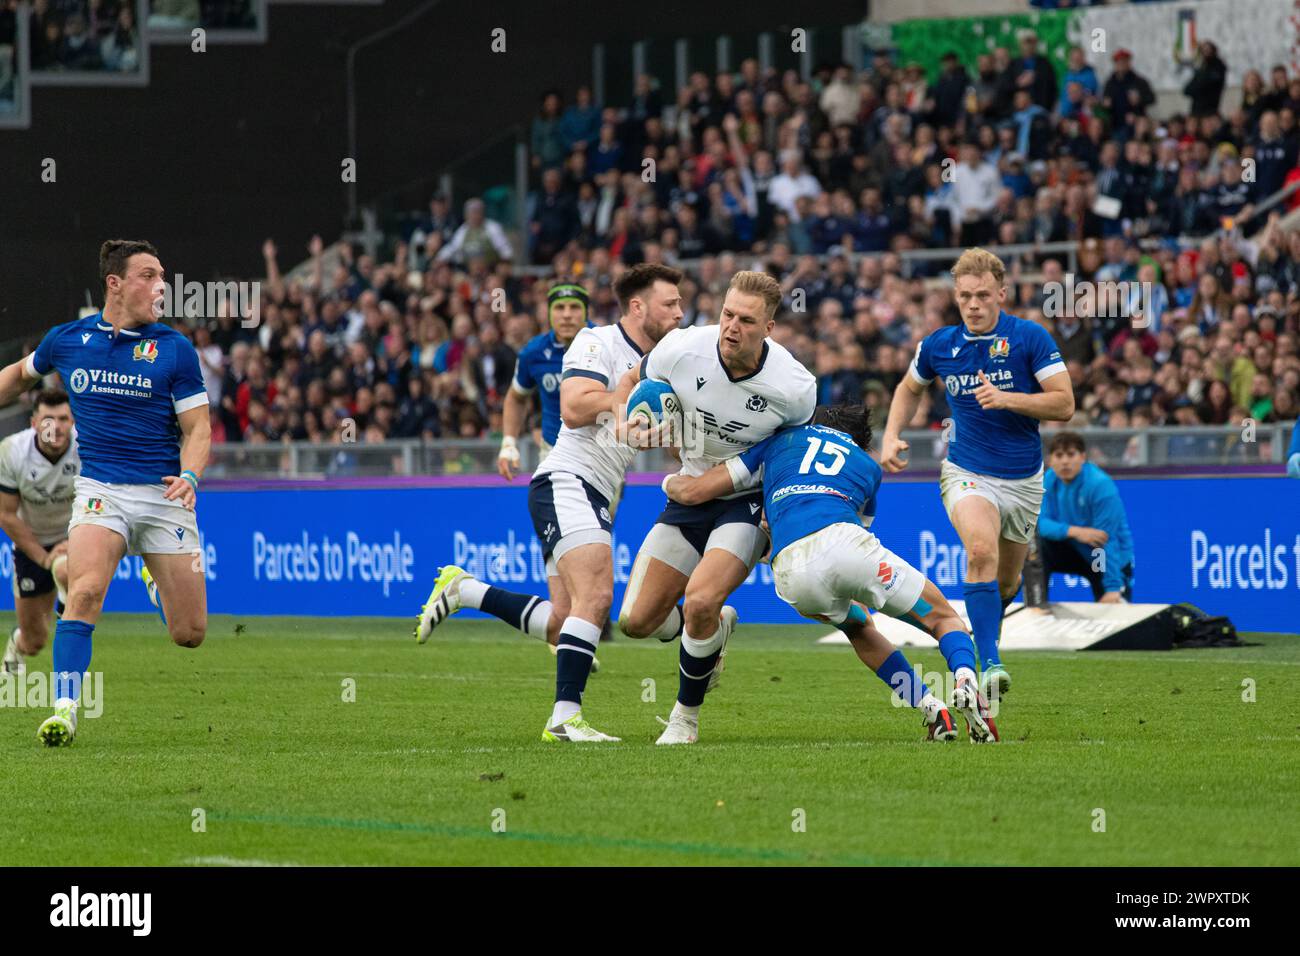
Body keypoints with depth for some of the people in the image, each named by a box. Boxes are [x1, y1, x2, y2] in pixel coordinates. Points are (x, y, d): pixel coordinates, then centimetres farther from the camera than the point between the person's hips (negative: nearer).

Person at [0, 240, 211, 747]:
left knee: (189, 633, 2)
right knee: (85, 590, -29)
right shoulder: (67, 340, 3)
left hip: (163, 495, 0)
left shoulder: (174, 348, -2)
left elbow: (197, 428, -1)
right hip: (99, 490, 0)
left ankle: (157, 574, 37)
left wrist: (189, 476, -20)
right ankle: (65, 708, -25)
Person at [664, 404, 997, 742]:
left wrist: (671, 481, 51)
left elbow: (692, 492, 29)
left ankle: (932, 711, 15)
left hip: (792, 576, 1)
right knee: (943, 617, 15)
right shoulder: (867, 466, 33)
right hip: (846, 545, -1)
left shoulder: (779, 440, 31)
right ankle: (965, 680, -18)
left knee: (858, 628, 32)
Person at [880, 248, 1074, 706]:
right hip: (968, 473, -1)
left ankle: (985, 640, 51)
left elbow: (1064, 404, -12)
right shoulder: (938, 345, -2)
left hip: (1023, 478, 1)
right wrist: (892, 437, 5)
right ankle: (989, 666, -36)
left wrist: (1006, 398, -25)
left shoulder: (1030, 338, -9)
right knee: (981, 549, -31)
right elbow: (910, 388, 20)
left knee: (1005, 583, 16)